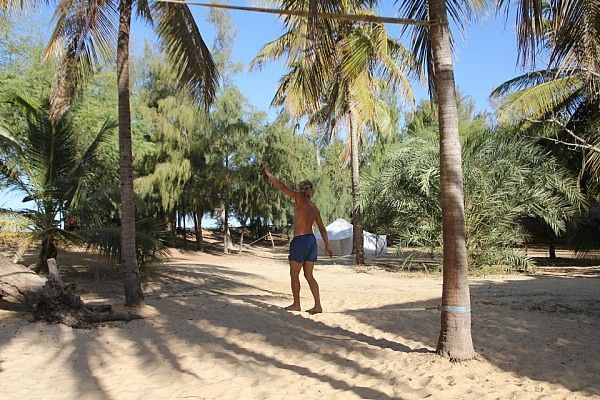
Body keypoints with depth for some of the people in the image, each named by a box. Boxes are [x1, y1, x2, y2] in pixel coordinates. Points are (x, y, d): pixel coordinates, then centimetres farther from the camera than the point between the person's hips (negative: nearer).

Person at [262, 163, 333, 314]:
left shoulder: (300, 198, -7)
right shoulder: (314, 207, 14)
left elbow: (282, 187, -12)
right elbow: (322, 228, 16)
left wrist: (268, 173, -3)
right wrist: (327, 245, 20)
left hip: (300, 240, -7)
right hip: (311, 240, 8)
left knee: (294, 274, 8)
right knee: (309, 275, 11)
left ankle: (296, 304, 18)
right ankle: (318, 305, 8)